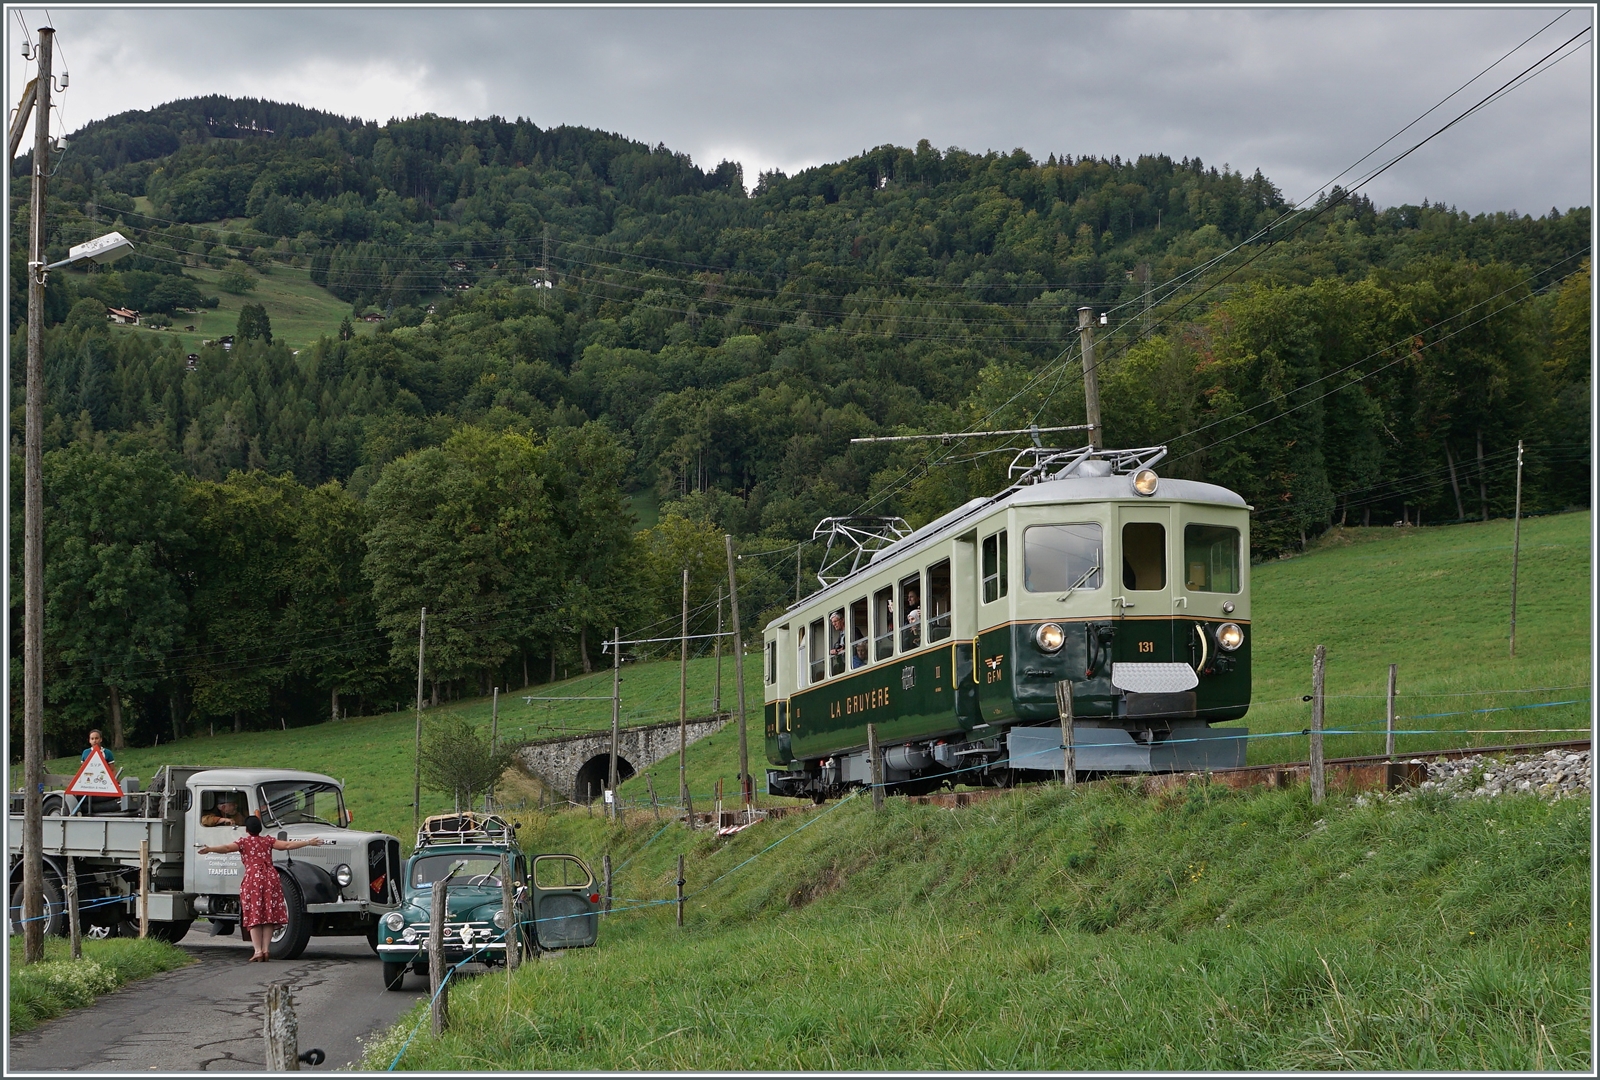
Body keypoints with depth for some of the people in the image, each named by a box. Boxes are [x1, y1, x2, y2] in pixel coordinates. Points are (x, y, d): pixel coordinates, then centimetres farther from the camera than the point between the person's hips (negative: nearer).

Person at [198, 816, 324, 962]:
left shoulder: (244, 842, 6)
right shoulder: (268, 840, 13)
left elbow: (227, 848, -11)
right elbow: (288, 845, 10)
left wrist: (210, 849, -22)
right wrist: (309, 842, 17)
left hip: (252, 879, -3)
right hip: (270, 878, 3)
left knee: (254, 917, 0)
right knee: (269, 916, 6)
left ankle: (258, 951, -7)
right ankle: (265, 949, 2)